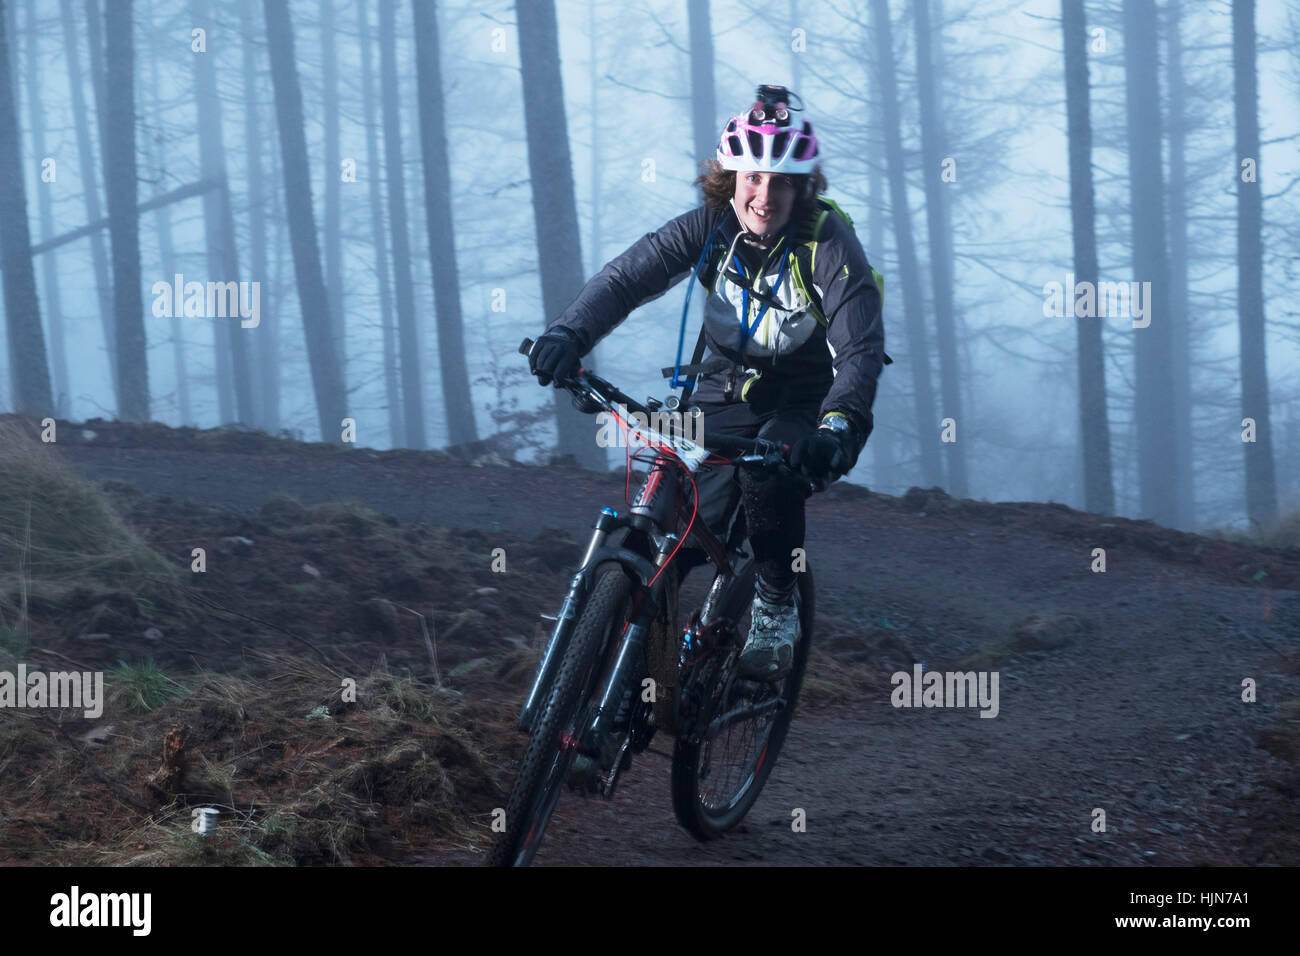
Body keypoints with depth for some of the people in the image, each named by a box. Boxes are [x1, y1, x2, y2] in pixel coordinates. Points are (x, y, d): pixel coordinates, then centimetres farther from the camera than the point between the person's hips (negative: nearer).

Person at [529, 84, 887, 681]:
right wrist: (570, 334, -36)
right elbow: (627, 276, -16)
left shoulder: (828, 244, -22)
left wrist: (838, 426, -49)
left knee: (769, 467, -34)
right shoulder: (710, 227, -12)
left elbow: (861, 348, -31)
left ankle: (776, 608, -11)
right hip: (726, 393, 3)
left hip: (805, 405, -3)